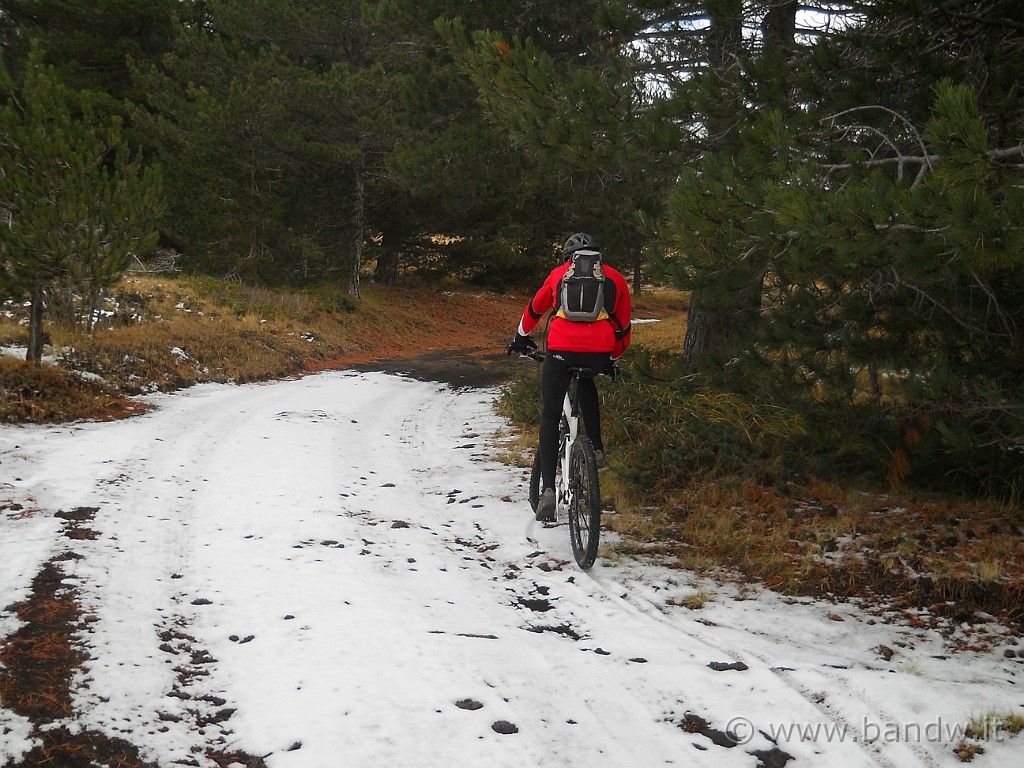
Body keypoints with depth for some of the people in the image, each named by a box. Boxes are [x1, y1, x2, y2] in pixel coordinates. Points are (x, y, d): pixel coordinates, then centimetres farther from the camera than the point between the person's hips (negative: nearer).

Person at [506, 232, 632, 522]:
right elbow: (623, 328, 25)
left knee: (550, 418, 10)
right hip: (600, 354, 1)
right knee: (587, 384, 37)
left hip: (561, 351, -1)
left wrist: (521, 337, 50)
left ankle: (547, 489, -2)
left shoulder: (559, 273, 20)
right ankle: (596, 448, 26)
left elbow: (535, 309, 33)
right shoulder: (616, 279, 20)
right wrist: (613, 360, 40)